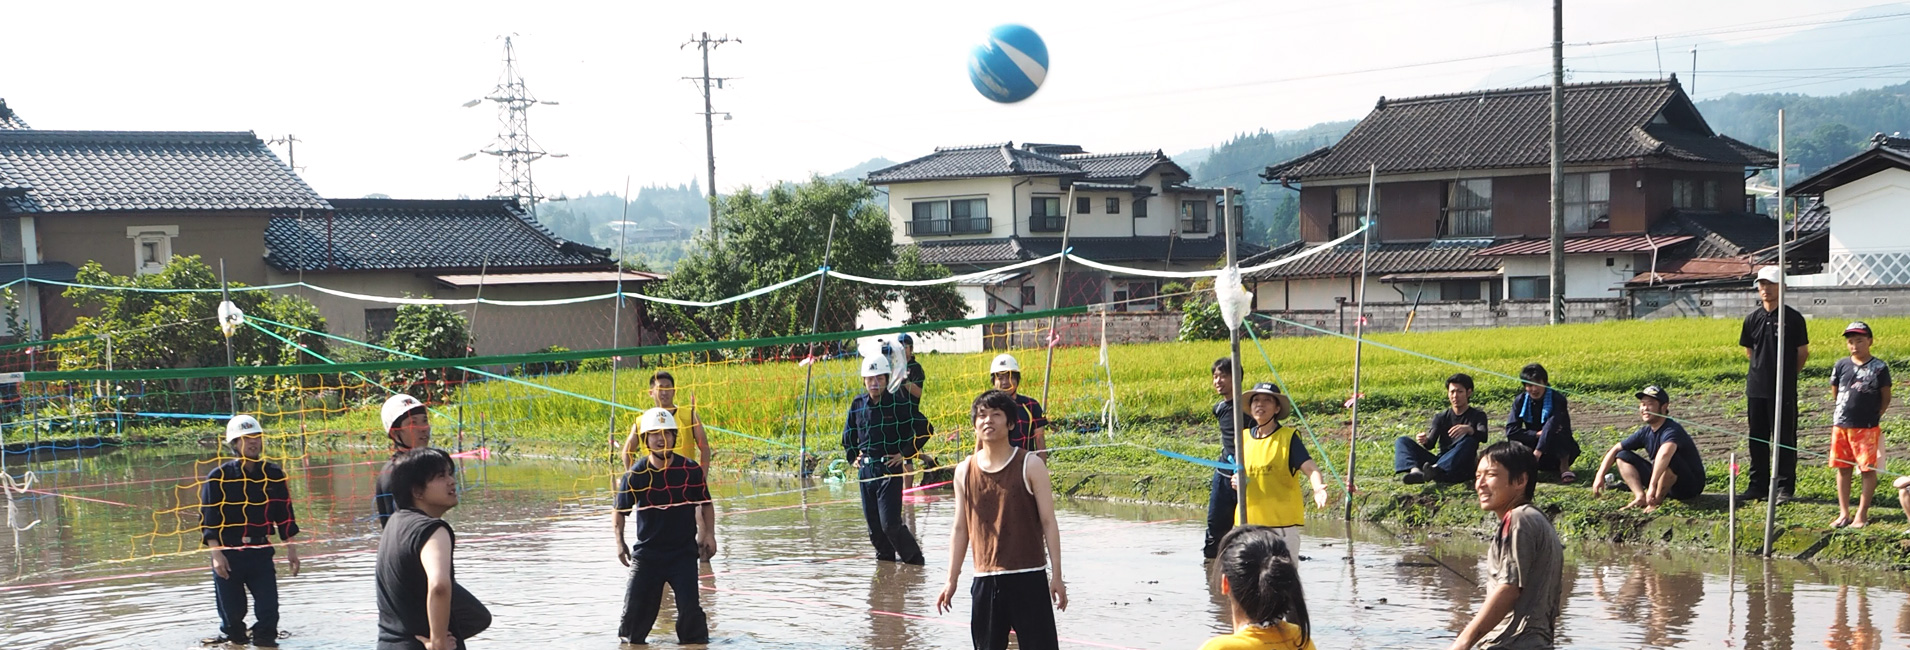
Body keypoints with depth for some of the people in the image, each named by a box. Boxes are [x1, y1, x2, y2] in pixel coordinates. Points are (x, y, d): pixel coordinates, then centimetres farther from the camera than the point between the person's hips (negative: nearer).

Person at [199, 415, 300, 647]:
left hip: (261, 551, 2)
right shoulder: (218, 477, -7)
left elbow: (284, 514, 9)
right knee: (231, 609, 6)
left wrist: (290, 549, 9)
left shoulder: (273, 474, 2)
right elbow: (208, 518, -7)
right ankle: (234, 640, 29)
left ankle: (264, 639, 14)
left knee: (268, 606, -4)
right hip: (227, 552, -2)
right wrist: (216, 553, -14)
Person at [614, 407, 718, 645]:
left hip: (684, 552, -1)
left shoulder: (691, 470, -5)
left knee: (689, 608, -13)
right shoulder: (634, 475, -6)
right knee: (635, 610, -1)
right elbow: (620, 511, 4)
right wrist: (619, 541, -9)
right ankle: (630, 642, 25)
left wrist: (709, 534, -3)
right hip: (646, 552, 1)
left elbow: (705, 504, 9)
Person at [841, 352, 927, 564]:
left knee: (890, 523, -12)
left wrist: (905, 454, -5)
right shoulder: (858, 405, 7)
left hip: (890, 469, -5)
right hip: (866, 471, 5)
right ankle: (885, 557, 23)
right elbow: (848, 434, 25)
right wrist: (853, 457, 15)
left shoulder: (899, 404, -8)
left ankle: (915, 560, 4)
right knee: (873, 523, 7)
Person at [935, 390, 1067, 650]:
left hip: (1029, 578, -3)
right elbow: (960, 529, 12)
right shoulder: (965, 471, 6)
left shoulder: (1030, 465, -3)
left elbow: (1048, 522, -3)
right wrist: (952, 580, 10)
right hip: (985, 580, 3)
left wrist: (1057, 575, -7)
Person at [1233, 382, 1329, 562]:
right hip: (1248, 522, 5)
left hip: (1282, 522, -5)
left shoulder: (1288, 437, -5)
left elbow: (1310, 468, -18)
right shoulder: (1244, 437, 10)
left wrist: (1317, 488, -39)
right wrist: (1237, 482, -3)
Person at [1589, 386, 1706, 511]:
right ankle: (1641, 497, -14)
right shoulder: (1645, 432, 0)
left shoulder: (1672, 430, -25)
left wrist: (1652, 486, -54)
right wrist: (1600, 476, -2)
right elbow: (1615, 449, 8)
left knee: (1668, 458, -38)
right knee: (1622, 456, 4)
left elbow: (1665, 454, -46)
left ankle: (1657, 501, -21)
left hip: (1691, 484, -8)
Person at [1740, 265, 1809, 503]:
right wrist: (1764, 368, 12)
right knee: (1757, 438, 10)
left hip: (1784, 390, -4)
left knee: (1784, 438, 1)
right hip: (1756, 388, 4)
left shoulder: (1793, 318, -5)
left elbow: (1802, 353, 2)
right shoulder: (1752, 319, 7)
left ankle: (1784, 487, 8)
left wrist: (1786, 374, 8)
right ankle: (1758, 485, 18)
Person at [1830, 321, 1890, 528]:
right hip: (1841, 425, 3)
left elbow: (1886, 398, 0)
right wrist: (1850, 408, 9)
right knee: (1843, 469, 8)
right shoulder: (1841, 365, 3)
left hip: (1868, 427, -3)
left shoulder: (1879, 367, -6)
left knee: (1868, 470, 1)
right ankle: (1844, 513, 15)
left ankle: (1862, 514, 8)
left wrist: (1873, 416, -4)